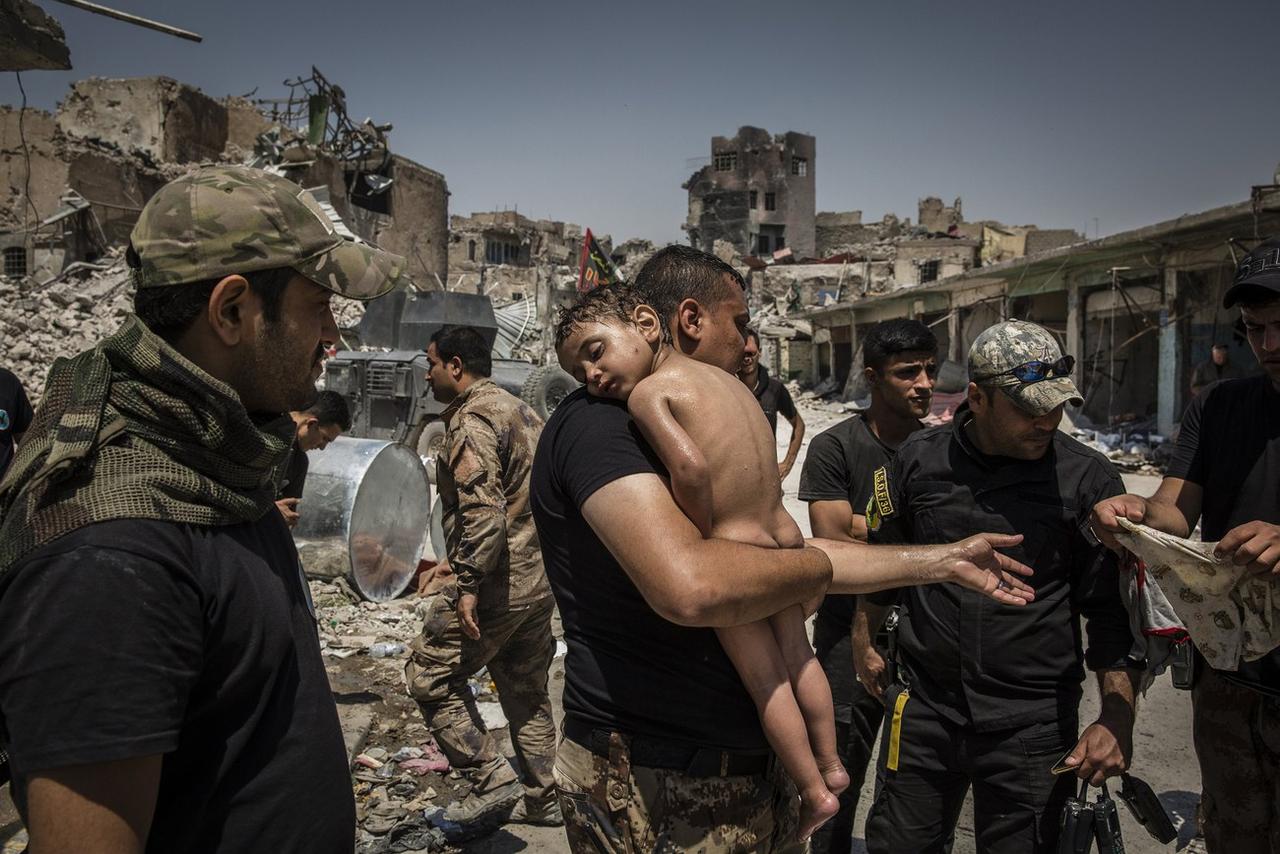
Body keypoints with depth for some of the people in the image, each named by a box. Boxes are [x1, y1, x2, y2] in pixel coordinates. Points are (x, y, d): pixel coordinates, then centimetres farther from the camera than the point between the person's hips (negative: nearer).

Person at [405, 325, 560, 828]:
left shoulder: (471, 419, -14)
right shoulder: (521, 411, 15)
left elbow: (481, 509, -25)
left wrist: (468, 585, -23)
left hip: (498, 581, -9)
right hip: (541, 578, 9)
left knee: (429, 674, 5)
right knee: (526, 689, 18)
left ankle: (493, 782, 3)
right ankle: (540, 798, 27)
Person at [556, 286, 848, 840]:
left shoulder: (647, 391, -13)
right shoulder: (725, 376, 9)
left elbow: (691, 467, -27)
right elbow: (756, 462, 9)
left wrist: (702, 533, -12)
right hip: (784, 535, 7)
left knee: (763, 680, 13)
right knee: (799, 657, 25)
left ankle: (814, 792, 28)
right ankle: (831, 766, 42)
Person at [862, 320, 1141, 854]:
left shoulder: (1087, 480, -6)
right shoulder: (918, 460, -2)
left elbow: (1113, 608, -4)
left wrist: (1117, 717, -11)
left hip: (1033, 727, -1)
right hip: (923, 709, 2)